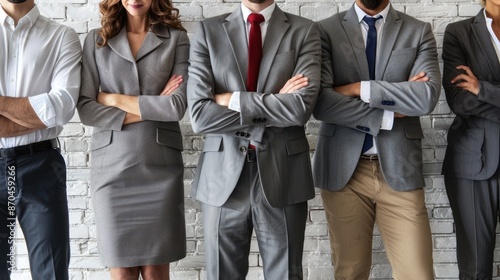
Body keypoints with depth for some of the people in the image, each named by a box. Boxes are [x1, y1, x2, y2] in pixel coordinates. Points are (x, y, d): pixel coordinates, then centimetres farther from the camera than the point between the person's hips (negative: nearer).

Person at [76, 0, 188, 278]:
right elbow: (85, 108, -1)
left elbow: (177, 106, -9)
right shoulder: (97, 40, 8)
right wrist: (149, 110, -8)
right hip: (112, 165, 1)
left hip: (160, 165, -1)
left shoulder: (177, 39, 4)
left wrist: (112, 99, -4)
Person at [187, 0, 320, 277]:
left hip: (282, 174, 0)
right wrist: (276, 104, -10)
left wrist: (234, 101, -10)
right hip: (223, 175, 1)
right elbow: (200, 116, -10)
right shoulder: (208, 31, 2)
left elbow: (302, 107, -15)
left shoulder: (304, 31, 1)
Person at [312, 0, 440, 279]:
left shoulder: (419, 31, 6)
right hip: (343, 169, 0)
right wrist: (387, 115, -11)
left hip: (399, 169, 1)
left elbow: (427, 96, -11)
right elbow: (320, 102, -12)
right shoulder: (327, 30, 3)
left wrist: (358, 89, -11)